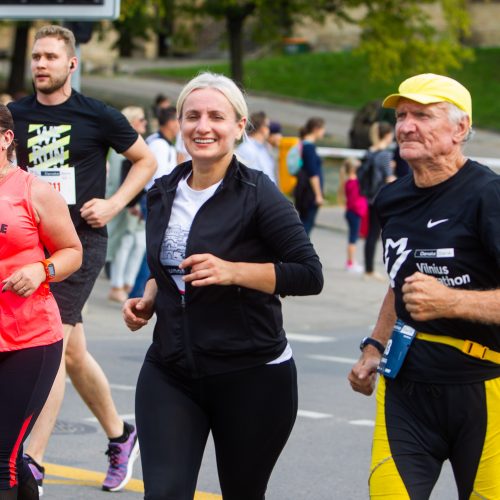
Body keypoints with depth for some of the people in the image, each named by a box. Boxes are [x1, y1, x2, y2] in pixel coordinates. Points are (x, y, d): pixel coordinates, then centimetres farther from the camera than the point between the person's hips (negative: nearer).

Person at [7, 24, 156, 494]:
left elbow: (145, 160, 7)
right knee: (72, 352, 13)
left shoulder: (97, 116, -4)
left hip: (81, 240, -5)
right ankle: (119, 436, 33)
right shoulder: (15, 115, 5)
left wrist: (114, 204, -4)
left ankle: (32, 463, -15)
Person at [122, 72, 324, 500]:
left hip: (252, 378, -4)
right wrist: (149, 300, 6)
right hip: (169, 372, 4)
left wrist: (233, 271, -24)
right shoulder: (164, 194, 9)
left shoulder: (258, 195, -10)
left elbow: (310, 274, -14)